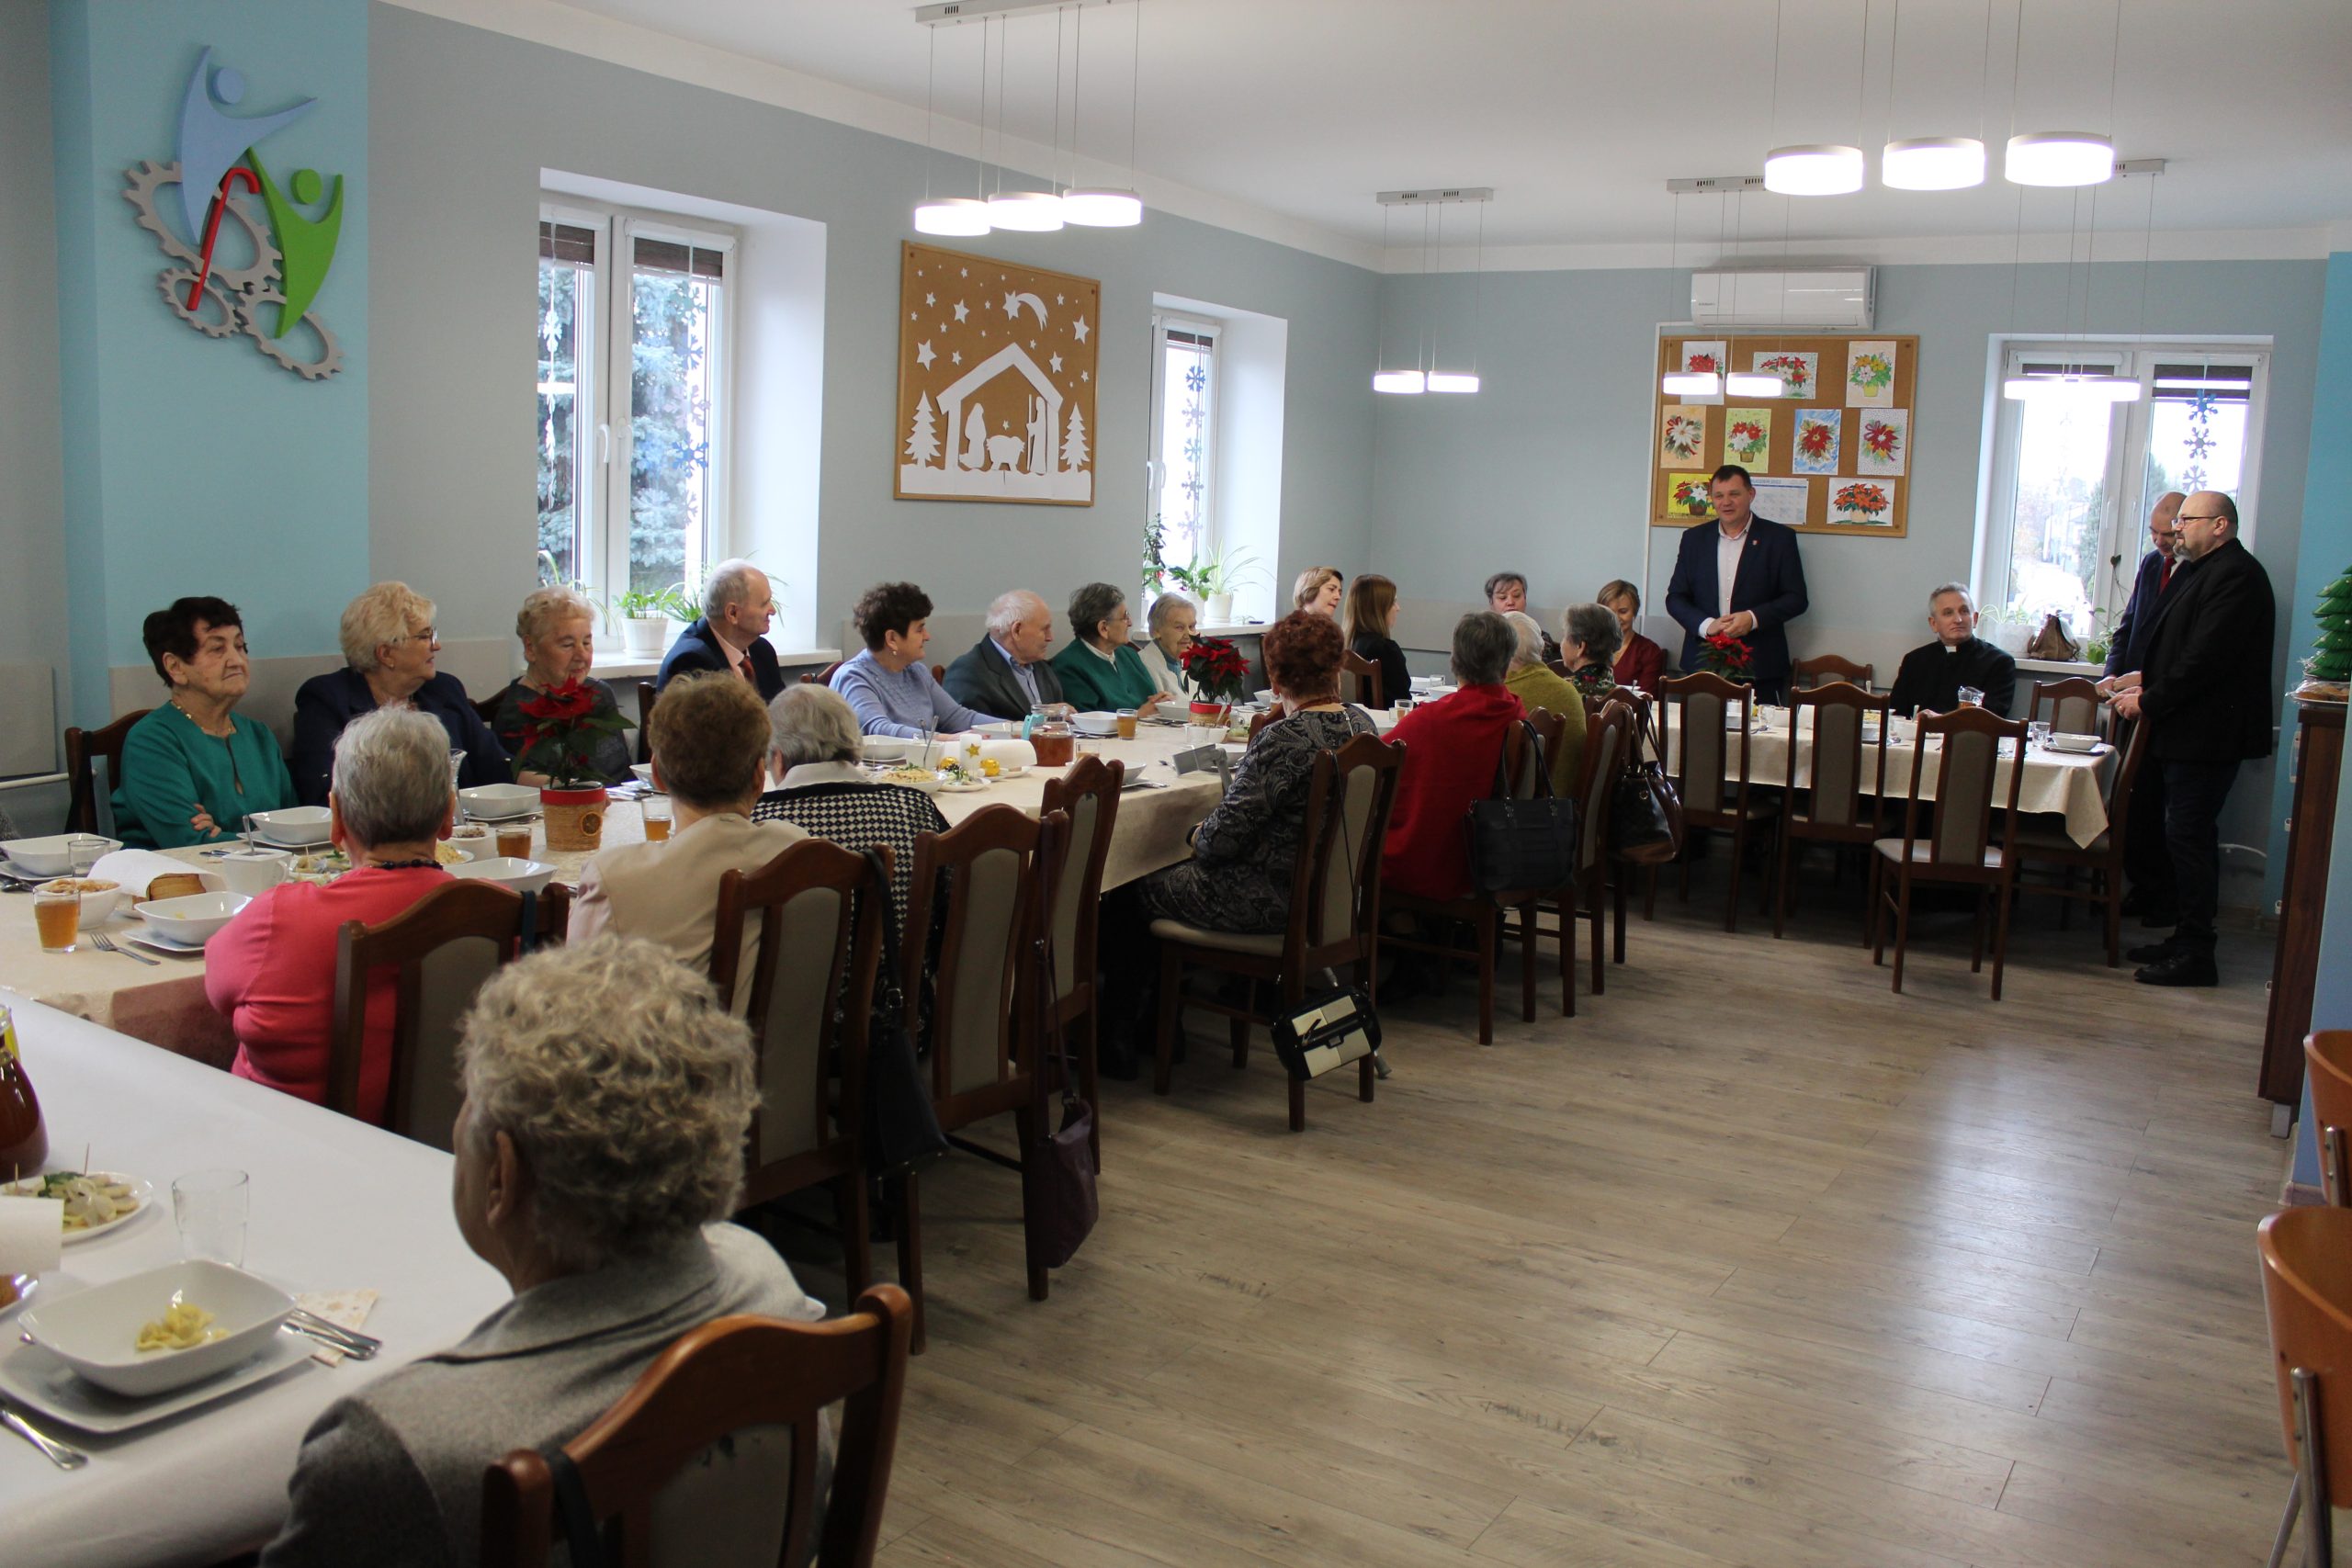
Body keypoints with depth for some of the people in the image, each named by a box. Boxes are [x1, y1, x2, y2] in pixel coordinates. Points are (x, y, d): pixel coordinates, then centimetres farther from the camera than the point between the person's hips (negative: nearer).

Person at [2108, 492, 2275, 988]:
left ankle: (2196, 955, -1)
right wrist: (2145, 676, 10)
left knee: (2189, 835, -7)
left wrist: (2149, 702, -15)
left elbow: (2206, 658, -22)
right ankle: (2186, 940, 23)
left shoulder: (2235, 575, -16)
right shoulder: (2196, 570, 16)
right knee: (2188, 835, 14)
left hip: (2210, 732, -10)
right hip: (2189, 730, 10)